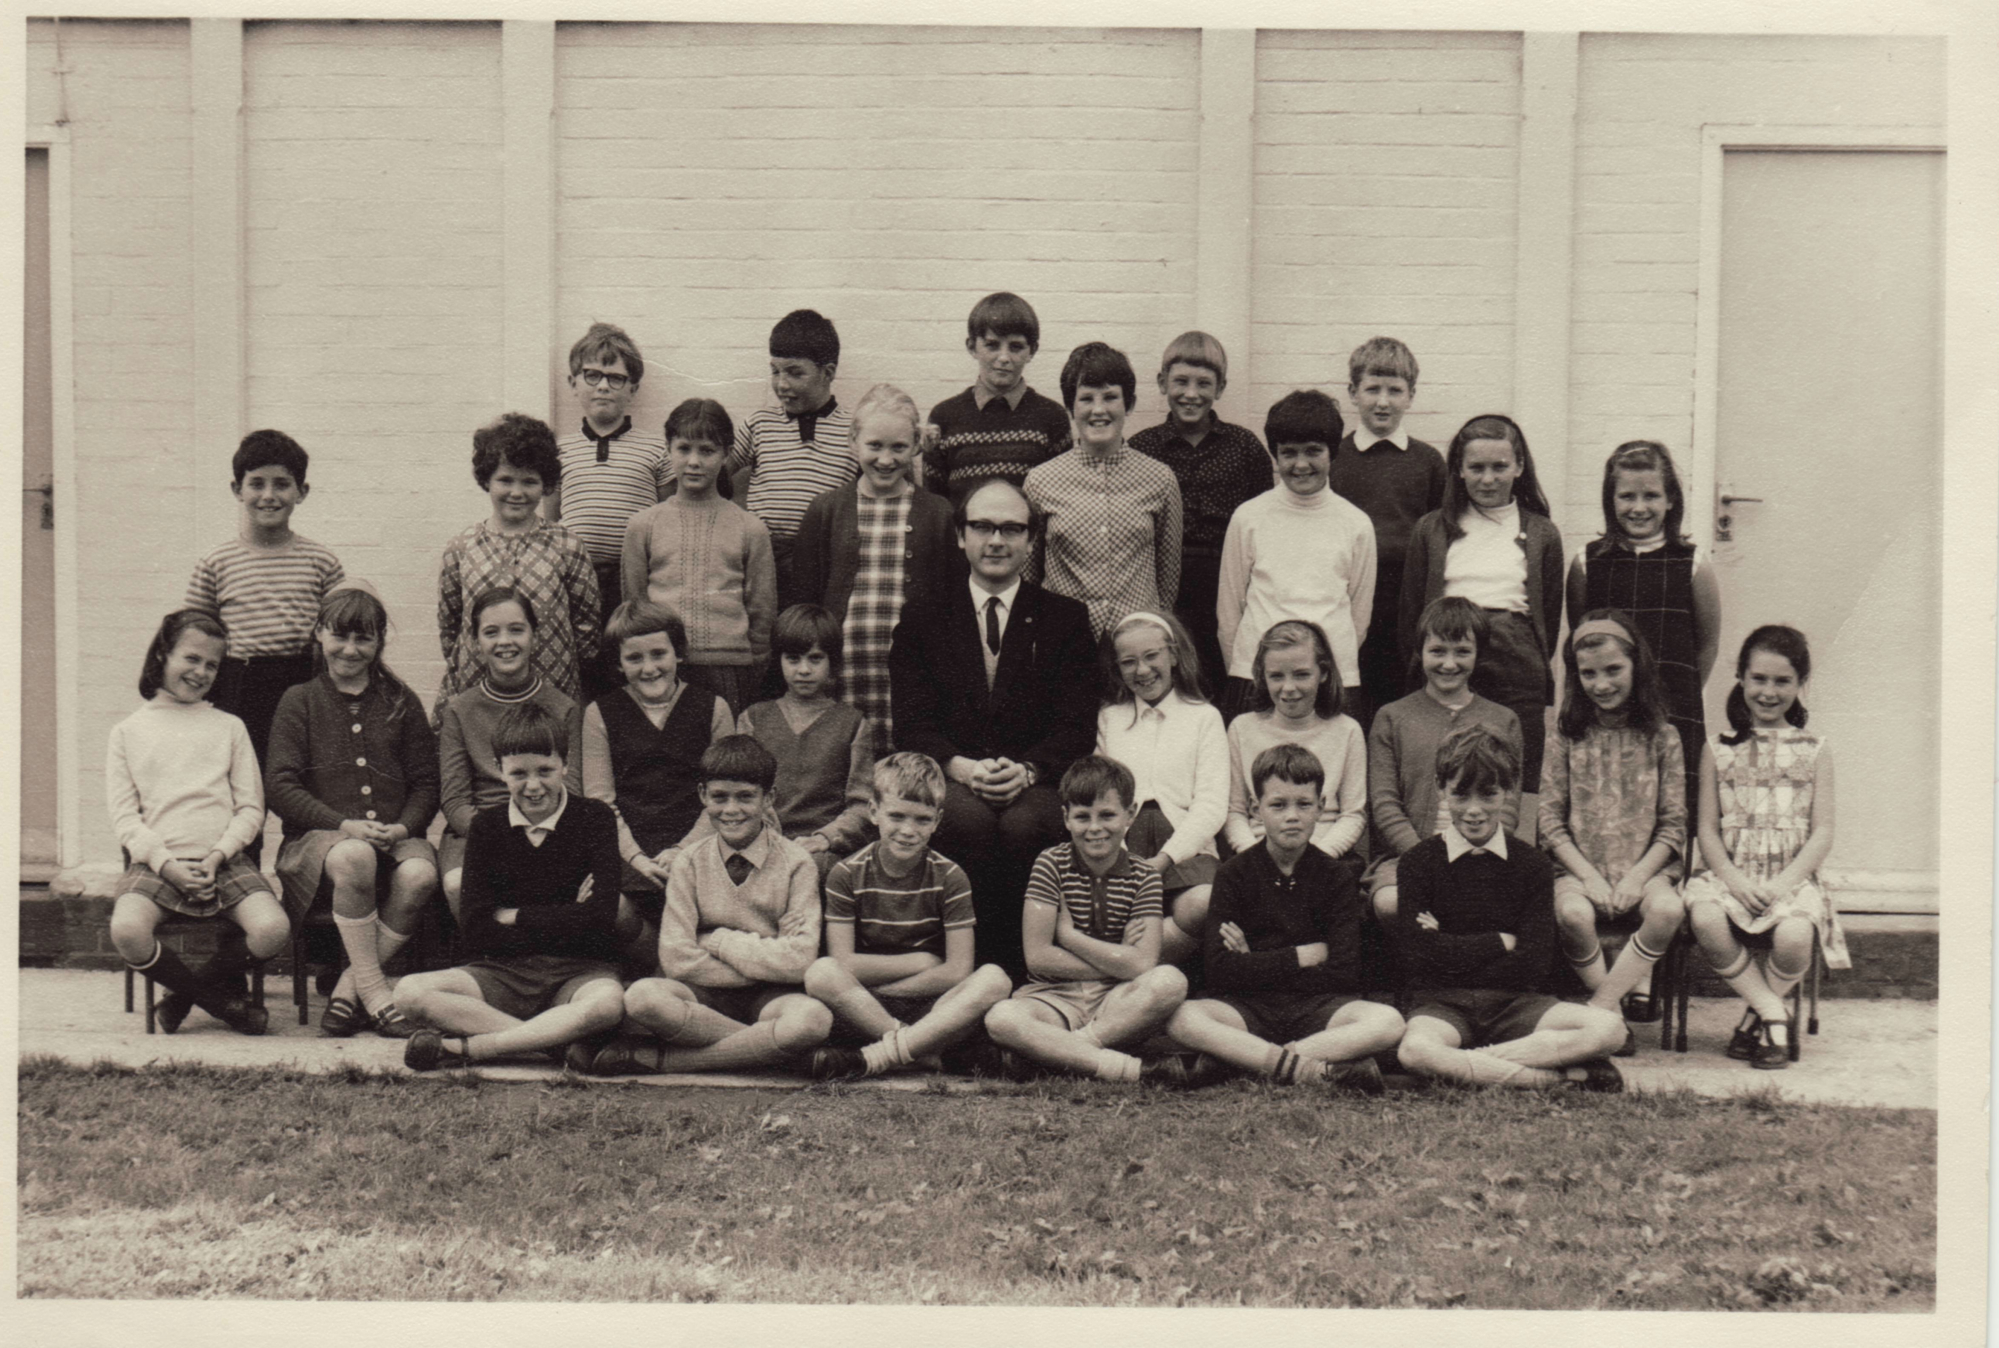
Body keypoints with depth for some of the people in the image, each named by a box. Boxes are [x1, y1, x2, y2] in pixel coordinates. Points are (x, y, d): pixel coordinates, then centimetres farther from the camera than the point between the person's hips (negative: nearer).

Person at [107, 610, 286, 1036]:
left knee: (272, 930, -27)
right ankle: (217, 1000, -6)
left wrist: (217, 855, -9)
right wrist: (166, 864, -10)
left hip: (224, 861, 1)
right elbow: (124, 815, 6)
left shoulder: (229, 727, 17)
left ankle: (186, 992, 2)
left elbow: (251, 808, 10)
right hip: (155, 861, -1)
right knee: (127, 932, -33)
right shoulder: (129, 731, 14)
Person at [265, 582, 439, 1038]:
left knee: (420, 874, -33)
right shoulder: (299, 702, 12)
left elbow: (427, 783, 14)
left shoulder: (401, 703, 18)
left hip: (394, 837, 2)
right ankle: (374, 992, -29)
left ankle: (349, 988, -19)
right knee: (354, 857, -38)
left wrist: (403, 827, -9)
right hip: (320, 837, -2)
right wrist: (345, 824, -13)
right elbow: (279, 787, 1)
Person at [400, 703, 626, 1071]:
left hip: (581, 971, -2)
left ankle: (463, 1048, -28)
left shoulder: (594, 817, -1)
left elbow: (601, 918, -12)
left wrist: (513, 917, -4)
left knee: (608, 1003, -39)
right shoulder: (487, 826, 5)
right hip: (505, 972, 3)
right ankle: (555, 1040, -29)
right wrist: (563, 921, -10)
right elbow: (477, 938, -4)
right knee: (411, 992, -23)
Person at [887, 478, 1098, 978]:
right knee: (968, 819, -34)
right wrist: (962, 767, -15)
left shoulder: (1065, 619, 15)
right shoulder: (922, 621, 16)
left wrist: (1028, 770, -16)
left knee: (1025, 824, -34)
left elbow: (1076, 724, 4)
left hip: (1036, 782, 0)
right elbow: (912, 724, 5)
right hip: (951, 779, 0)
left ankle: (1019, 961, -17)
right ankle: (978, 961, -20)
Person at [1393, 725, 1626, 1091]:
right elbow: (1418, 955, -12)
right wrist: (1502, 942, -6)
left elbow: (1534, 964, -5)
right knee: (1415, 1050, -39)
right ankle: (1562, 1075, -29)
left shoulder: (1532, 864, 5)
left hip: (1512, 1003, 3)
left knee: (1607, 1027, -23)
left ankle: (1460, 1065, -24)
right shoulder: (1419, 861, 1)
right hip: (1441, 1004, -3)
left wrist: (1452, 951, -7)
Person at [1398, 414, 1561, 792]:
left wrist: (1545, 694, 10)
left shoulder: (1542, 534, 10)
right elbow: (1410, 613, 12)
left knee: (1517, 789, -1)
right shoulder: (1430, 530, 10)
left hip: (1517, 676, 0)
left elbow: (1550, 618, 13)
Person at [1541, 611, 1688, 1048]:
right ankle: (1633, 988, -12)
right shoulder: (1565, 734, 5)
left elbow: (1674, 824, 4)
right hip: (1578, 867, 0)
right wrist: (1587, 875, -10)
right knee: (1572, 913, -33)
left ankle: (1600, 1006, -21)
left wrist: (1638, 876, -11)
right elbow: (1550, 820, 2)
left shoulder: (1660, 737, 5)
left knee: (1669, 908, -31)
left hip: (1646, 867, 0)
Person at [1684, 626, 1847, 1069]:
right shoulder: (1719, 751, 11)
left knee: (1793, 936, -33)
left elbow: (1822, 831, 3)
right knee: (1704, 919, -33)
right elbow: (1707, 828, 6)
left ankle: (1756, 1015, -2)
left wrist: (1784, 882, -13)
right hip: (1730, 872, 1)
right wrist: (1734, 879, -12)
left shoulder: (1814, 751, 9)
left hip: (1792, 877, -1)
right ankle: (1775, 1014, -15)